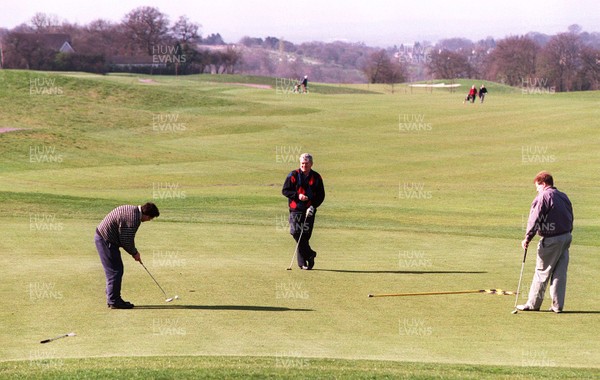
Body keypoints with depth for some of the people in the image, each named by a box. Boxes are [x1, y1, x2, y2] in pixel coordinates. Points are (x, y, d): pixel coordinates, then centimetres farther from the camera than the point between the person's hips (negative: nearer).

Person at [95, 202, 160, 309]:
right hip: (106, 241, -11)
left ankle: (112, 299, 22)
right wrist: (134, 253, -1)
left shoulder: (133, 210, 9)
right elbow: (127, 241, -18)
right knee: (116, 271, -6)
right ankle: (114, 301, -1)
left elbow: (126, 237, 18)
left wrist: (134, 251, 15)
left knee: (113, 271, 16)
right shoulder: (134, 219, -24)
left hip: (102, 237, 11)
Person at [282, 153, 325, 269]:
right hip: (295, 209, -1)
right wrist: (297, 195, -14)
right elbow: (285, 190, 1)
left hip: (310, 210, 1)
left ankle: (302, 262, 9)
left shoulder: (316, 177, 6)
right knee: (296, 233, -16)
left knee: (305, 236, 0)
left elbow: (321, 195, 7)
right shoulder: (293, 175, 2)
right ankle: (310, 254, -4)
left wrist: (313, 206, -8)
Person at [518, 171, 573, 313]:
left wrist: (527, 238, -10)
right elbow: (570, 218, 17)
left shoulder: (543, 197, -11)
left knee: (542, 272, 2)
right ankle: (557, 305, 8)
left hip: (551, 239, -7)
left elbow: (535, 219, -14)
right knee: (560, 273, 8)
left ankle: (533, 304, 10)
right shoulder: (563, 197, 13)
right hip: (566, 237, 7)